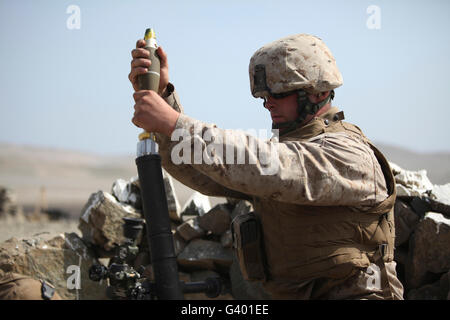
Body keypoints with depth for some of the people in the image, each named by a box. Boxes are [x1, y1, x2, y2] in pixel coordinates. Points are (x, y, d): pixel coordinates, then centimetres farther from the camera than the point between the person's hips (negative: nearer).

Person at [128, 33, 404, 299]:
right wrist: (161, 95, -5)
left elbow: (270, 168, -28)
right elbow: (197, 171, 5)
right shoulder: (279, 146, 13)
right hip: (291, 294, 6)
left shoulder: (347, 153, -11)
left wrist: (175, 124, -28)